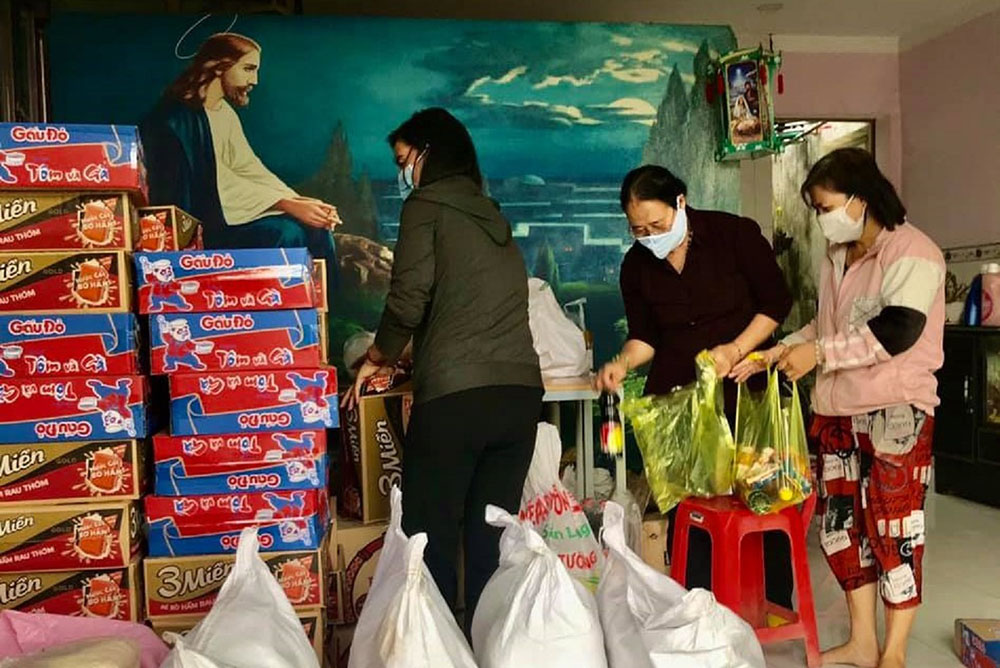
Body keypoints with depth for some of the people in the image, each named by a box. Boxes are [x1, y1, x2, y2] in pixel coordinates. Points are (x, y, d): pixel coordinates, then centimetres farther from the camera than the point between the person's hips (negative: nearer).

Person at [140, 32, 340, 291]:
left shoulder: (225, 113, 13)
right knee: (285, 233, -27)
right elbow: (215, 184, -21)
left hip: (221, 213, 8)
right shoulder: (178, 118, -14)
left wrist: (302, 202, -10)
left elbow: (249, 170, 6)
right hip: (192, 228, -8)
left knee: (315, 229, -7)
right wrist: (288, 205, -25)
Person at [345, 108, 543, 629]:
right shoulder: (493, 216, 23)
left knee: (429, 540, 4)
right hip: (521, 392, 7)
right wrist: (403, 357, 32)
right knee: (491, 542, 12)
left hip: (456, 395, -6)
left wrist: (377, 359, 12)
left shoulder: (427, 205, 3)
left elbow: (408, 301, -6)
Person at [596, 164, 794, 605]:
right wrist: (622, 364, -13)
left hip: (744, 388, -2)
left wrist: (735, 349, -16)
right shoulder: (636, 266, 3)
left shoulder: (736, 234, -7)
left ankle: (778, 611, 23)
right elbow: (645, 337, 7)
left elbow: (776, 302, -4)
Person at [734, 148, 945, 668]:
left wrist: (819, 353, -19)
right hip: (838, 410, 8)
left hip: (896, 411, -8)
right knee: (842, 524, 11)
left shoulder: (911, 251, -10)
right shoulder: (836, 257, 15)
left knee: (893, 528, 0)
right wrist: (778, 352, 9)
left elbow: (897, 330, -21)